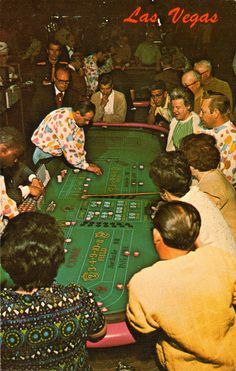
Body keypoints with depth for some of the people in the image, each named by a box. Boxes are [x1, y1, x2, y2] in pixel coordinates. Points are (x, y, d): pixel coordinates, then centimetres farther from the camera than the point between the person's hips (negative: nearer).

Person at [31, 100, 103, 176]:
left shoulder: (76, 118, -8)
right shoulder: (64, 120, -33)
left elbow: (79, 141, -4)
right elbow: (69, 148, -33)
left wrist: (84, 163, -10)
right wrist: (86, 166, -29)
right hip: (44, 152, -7)